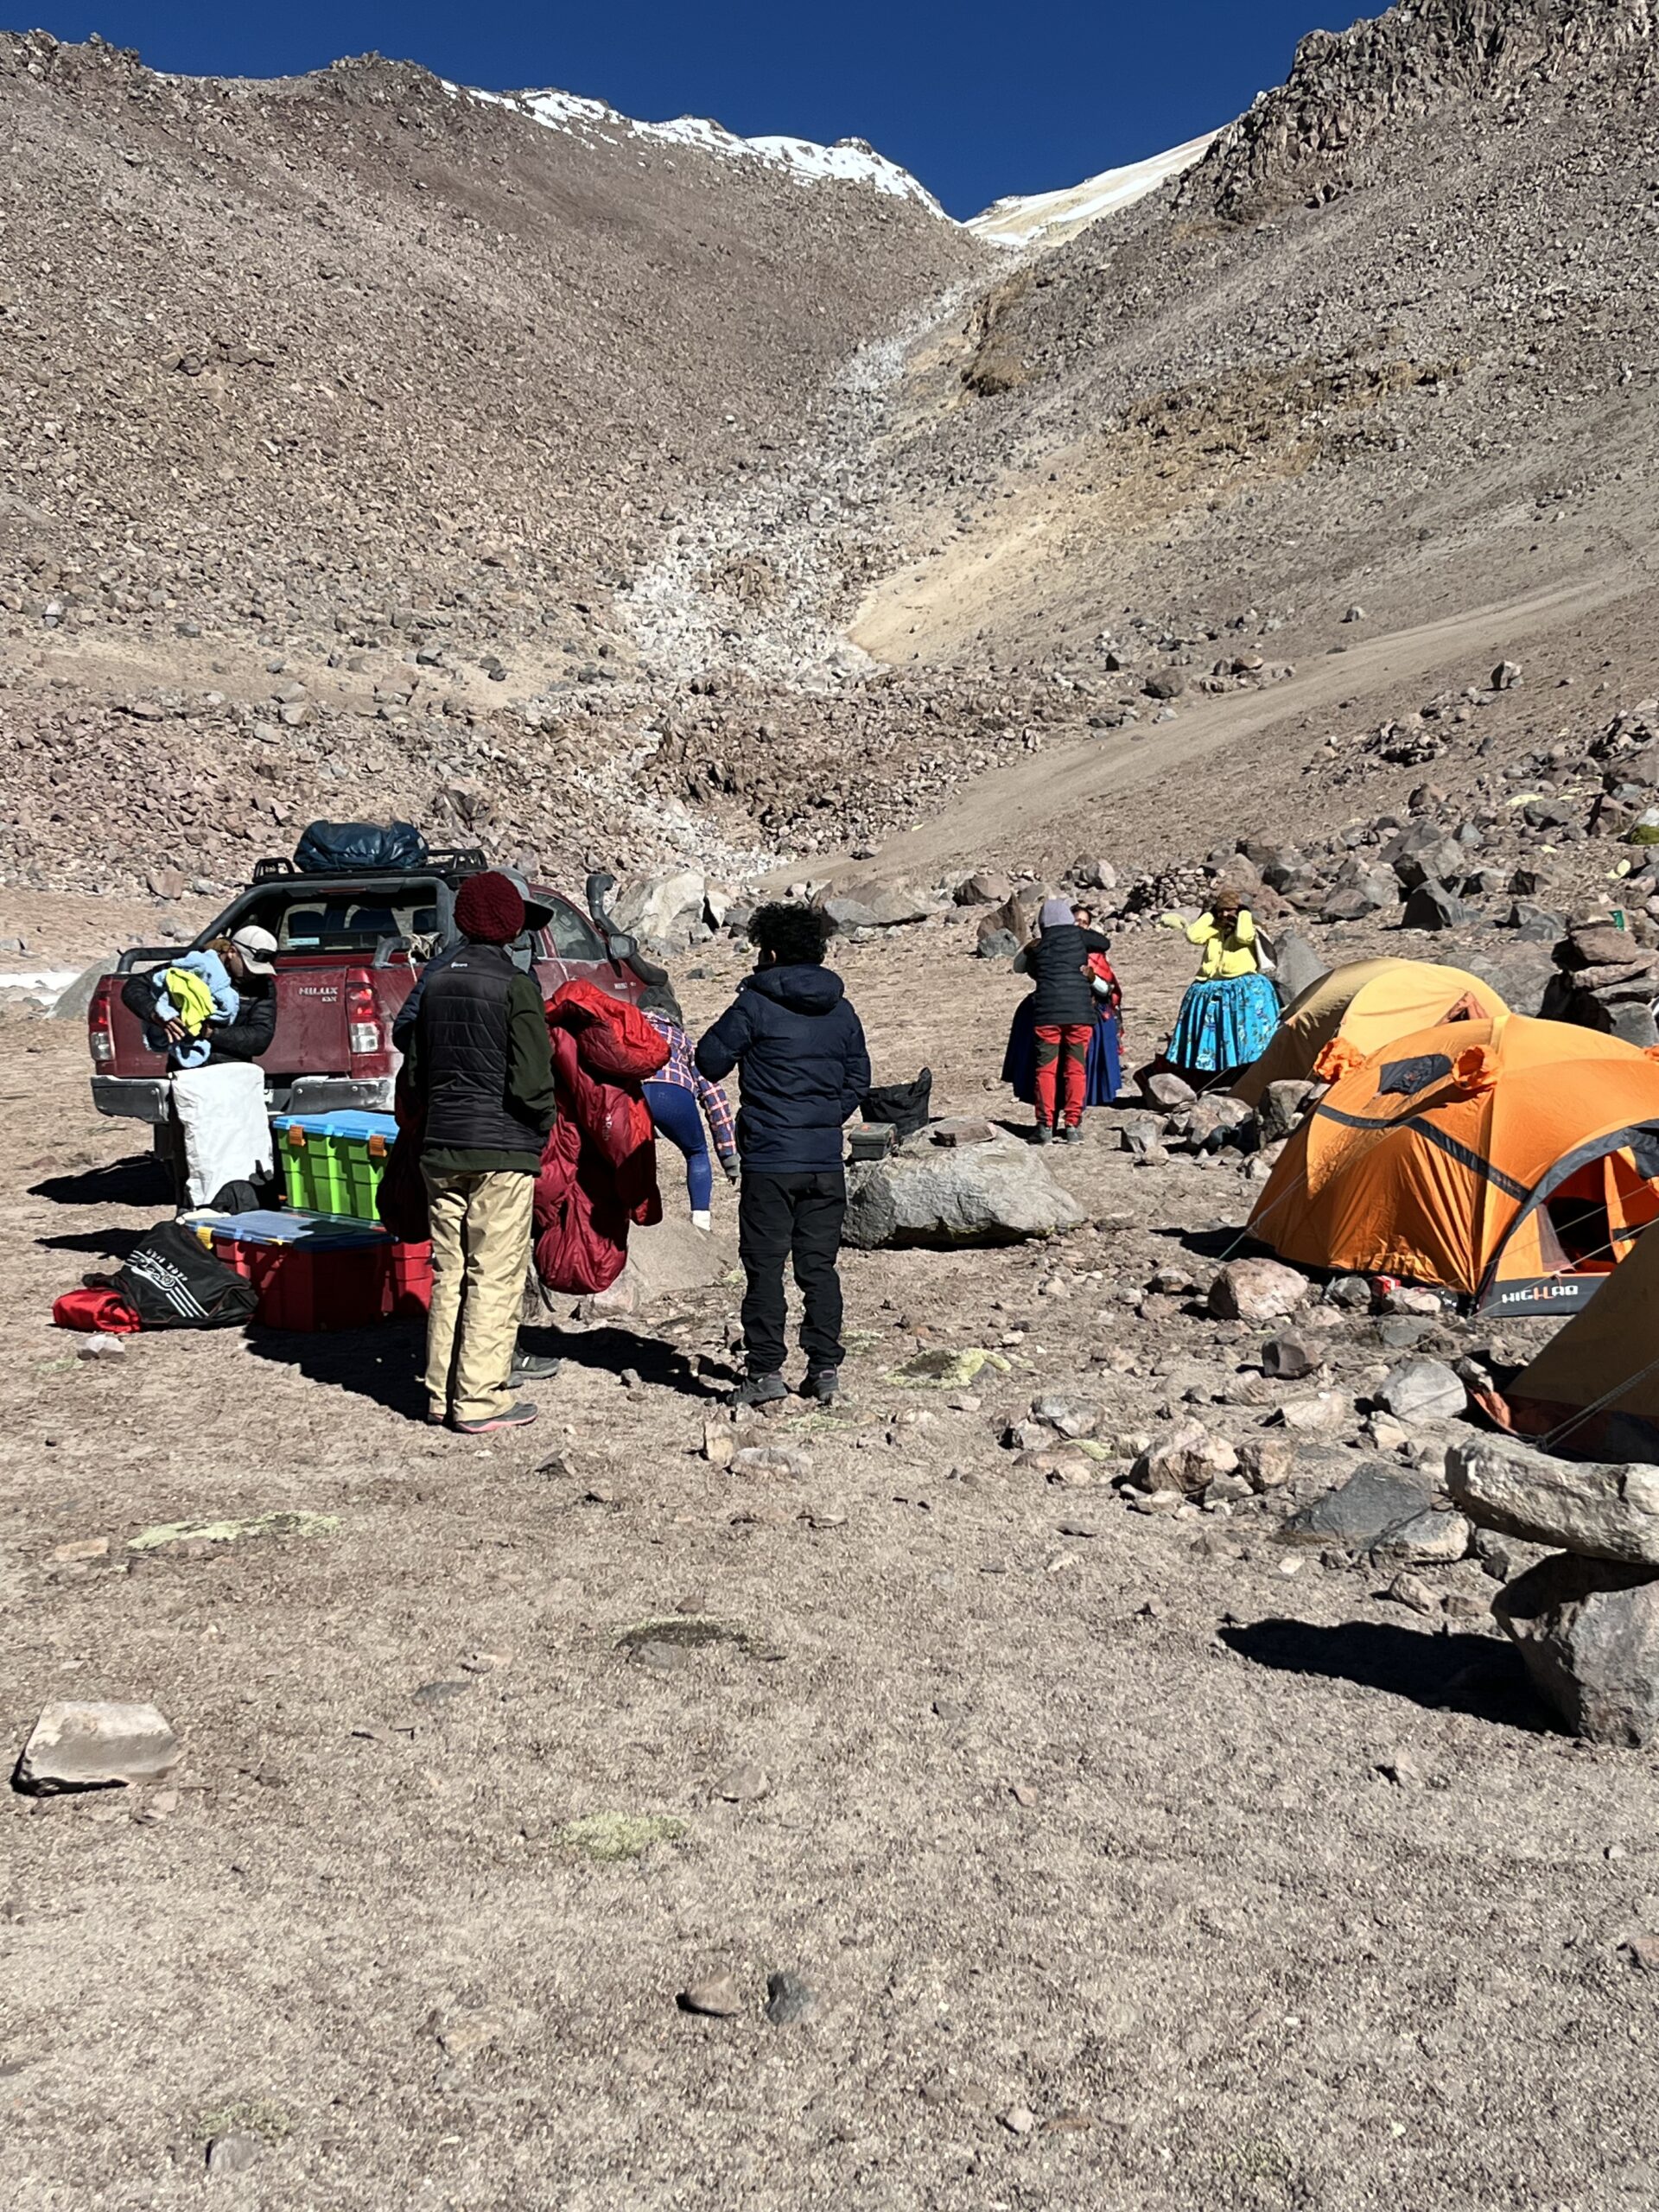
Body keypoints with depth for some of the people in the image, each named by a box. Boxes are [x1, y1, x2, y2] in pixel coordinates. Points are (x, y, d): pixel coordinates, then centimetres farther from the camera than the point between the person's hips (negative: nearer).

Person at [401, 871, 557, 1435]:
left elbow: (413, 1071, 12)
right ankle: (481, 1401, 3)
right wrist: (544, 1124, 0)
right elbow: (531, 1081, -17)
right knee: (494, 1278, 0)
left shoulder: (437, 982, 9)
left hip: (441, 1149, 6)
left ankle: (442, 1394, 20)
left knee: (449, 1273, 14)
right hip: (503, 1150, -6)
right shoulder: (516, 985, -11)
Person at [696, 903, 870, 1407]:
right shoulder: (841, 1011, 9)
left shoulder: (755, 1005, -8)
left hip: (769, 1158, -5)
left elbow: (710, 1062, -1)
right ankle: (825, 1368, 12)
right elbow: (858, 1079, 14)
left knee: (764, 1267, 2)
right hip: (826, 1159, 5)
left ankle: (765, 1370, 3)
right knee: (819, 1266, 10)